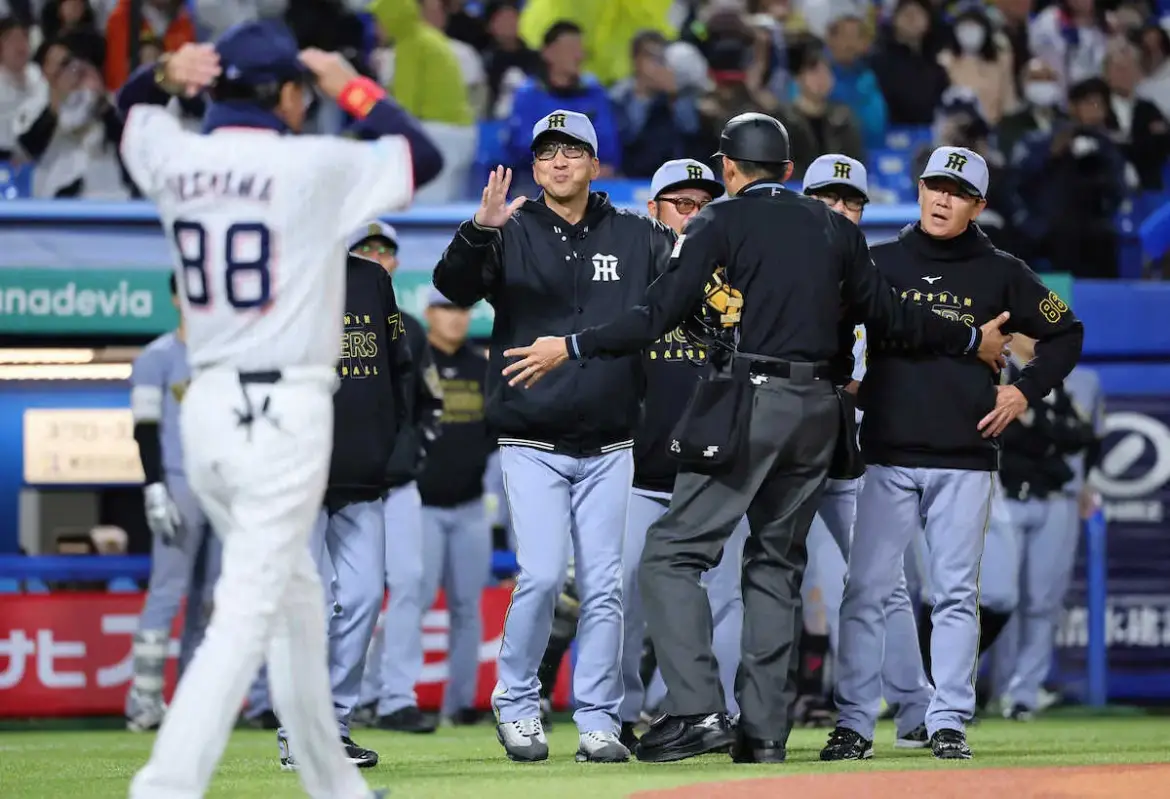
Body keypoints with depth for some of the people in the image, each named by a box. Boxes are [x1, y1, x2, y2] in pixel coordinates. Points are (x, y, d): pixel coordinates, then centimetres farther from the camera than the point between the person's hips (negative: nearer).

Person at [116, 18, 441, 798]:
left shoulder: (174, 160, 5)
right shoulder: (316, 165, -10)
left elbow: (132, 105, 26)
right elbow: (424, 155, 1)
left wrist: (165, 73, 4)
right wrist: (351, 85, 11)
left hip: (207, 406, 7)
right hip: (283, 412, -7)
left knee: (296, 595, 20)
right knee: (248, 614, -10)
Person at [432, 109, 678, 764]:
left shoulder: (635, 237, 7)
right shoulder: (511, 236, 1)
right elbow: (455, 286, -14)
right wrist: (479, 232, -34)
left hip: (609, 448, 2)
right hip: (533, 444, -2)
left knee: (604, 586, 2)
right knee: (542, 575, -12)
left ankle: (599, 721, 9)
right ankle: (516, 705, 7)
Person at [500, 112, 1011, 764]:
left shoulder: (721, 222, 0)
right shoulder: (834, 227, 14)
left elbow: (659, 316, -8)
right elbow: (887, 313, 16)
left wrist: (570, 349, -3)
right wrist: (971, 341, 30)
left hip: (747, 406, -6)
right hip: (818, 413, 6)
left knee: (674, 555, -4)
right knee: (777, 565, 12)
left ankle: (698, 711, -17)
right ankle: (766, 730, 7)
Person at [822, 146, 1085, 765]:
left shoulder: (999, 273, 6)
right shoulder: (879, 263, 7)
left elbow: (1066, 334, 13)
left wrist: (1025, 392, 3)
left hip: (966, 461, 0)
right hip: (888, 455, 0)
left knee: (956, 594, 2)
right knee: (865, 591, -4)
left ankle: (948, 725, 7)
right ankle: (854, 724, -1)